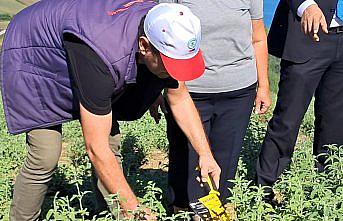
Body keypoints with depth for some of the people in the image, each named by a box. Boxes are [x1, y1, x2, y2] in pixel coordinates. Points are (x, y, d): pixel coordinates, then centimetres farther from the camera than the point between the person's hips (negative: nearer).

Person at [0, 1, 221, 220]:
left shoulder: (167, 33, -23)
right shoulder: (104, 57, -45)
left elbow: (180, 99, -5)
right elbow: (96, 149, -39)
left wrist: (205, 154, -12)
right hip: (33, 57, -6)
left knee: (110, 140, -2)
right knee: (46, 157, -14)